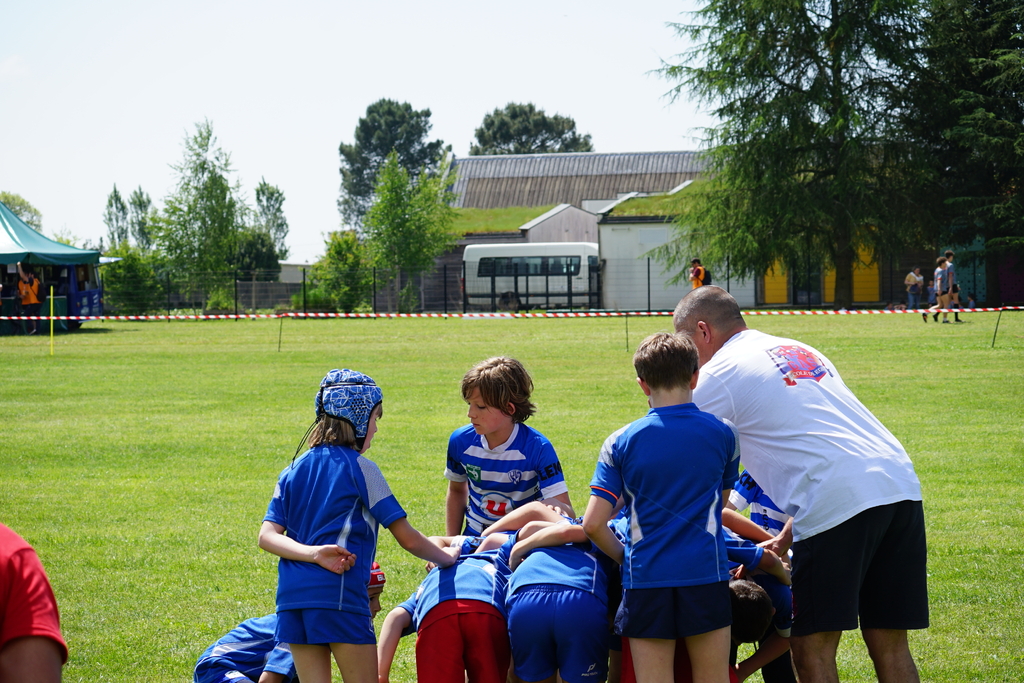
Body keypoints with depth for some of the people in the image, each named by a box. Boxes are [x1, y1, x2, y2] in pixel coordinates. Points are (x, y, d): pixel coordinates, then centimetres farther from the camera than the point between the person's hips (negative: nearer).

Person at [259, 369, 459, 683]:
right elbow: (408, 539, 0)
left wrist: (314, 554, -9)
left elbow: (267, 536, 3)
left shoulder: (292, 471, 17)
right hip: (339, 593, -6)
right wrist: (446, 558, 16)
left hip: (291, 596, 6)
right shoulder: (359, 467, 0)